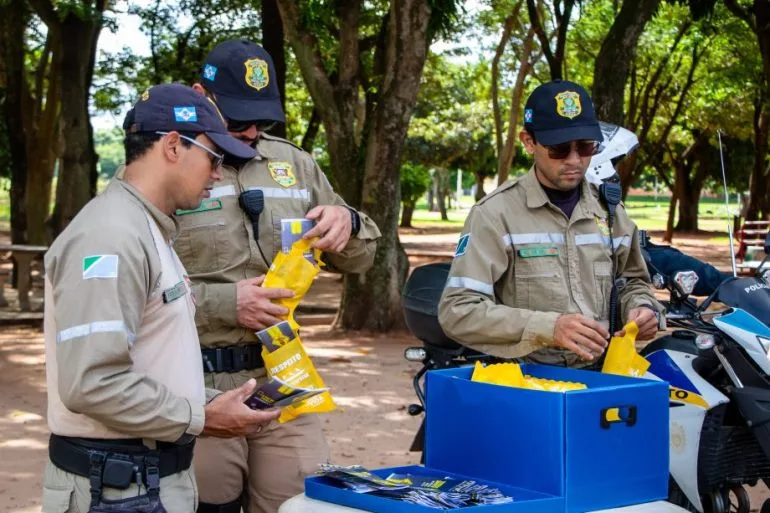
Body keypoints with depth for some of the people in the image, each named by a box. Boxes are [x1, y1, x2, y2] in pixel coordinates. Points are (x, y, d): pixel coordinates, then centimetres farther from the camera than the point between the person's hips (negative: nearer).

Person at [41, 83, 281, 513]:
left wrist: (210, 402, 5)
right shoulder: (110, 237, -19)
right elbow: (91, 383, -26)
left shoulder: (150, 233, 16)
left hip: (157, 476, 10)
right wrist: (199, 420, -17)